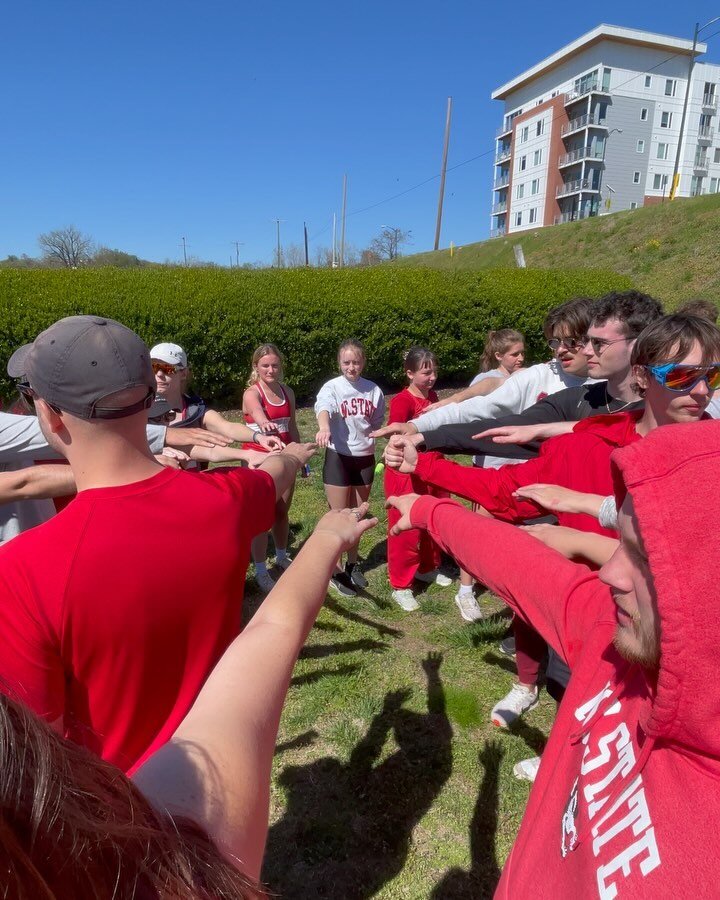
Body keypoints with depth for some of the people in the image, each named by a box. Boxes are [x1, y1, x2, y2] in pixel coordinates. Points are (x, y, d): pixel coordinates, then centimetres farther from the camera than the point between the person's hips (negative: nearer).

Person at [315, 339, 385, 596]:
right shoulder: (332, 387, -11)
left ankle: (352, 564, 32)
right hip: (338, 457, -4)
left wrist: (367, 436, -7)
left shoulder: (373, 390, 1)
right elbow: (323, 406, -34)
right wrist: (324, 428, -55)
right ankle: (335, 571, 17)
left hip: (365, 458, 4)